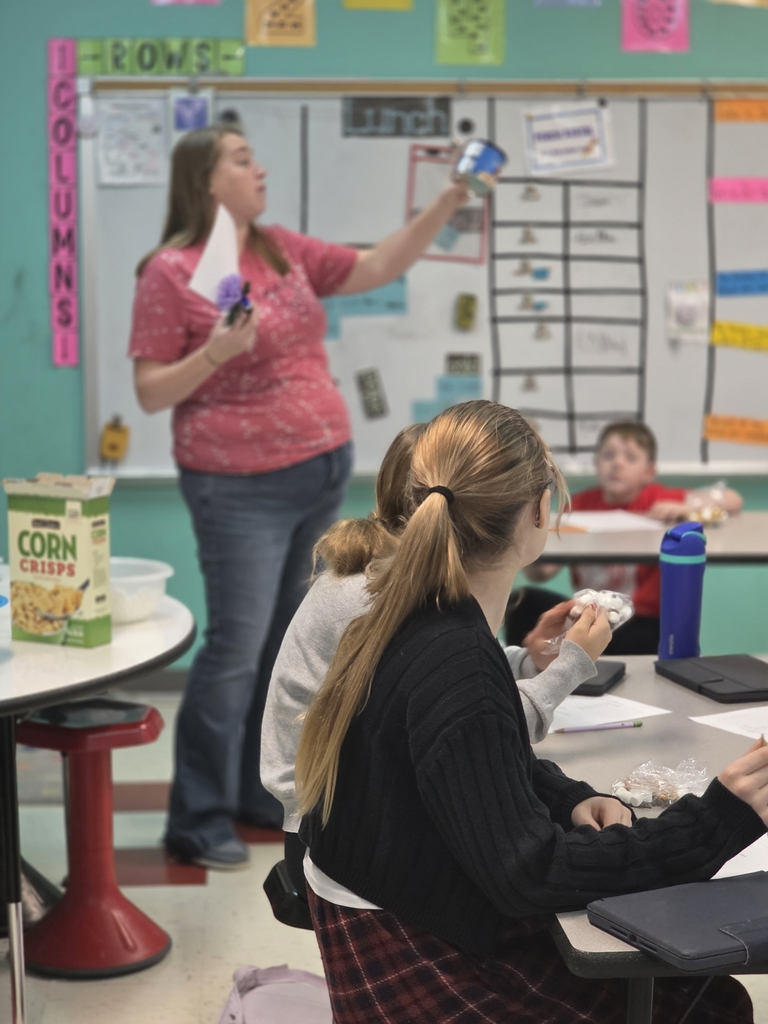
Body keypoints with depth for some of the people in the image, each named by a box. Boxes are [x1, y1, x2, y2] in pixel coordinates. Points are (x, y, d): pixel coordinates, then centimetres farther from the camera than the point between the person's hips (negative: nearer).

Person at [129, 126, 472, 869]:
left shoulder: (284, 251, 9)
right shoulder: (170, 272, -9)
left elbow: (377, 269, 11)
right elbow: (150, 393, -9)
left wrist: (447, 203, 2)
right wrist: (216, 351, -25)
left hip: (322, 473, 7)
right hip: (242, 490, -7)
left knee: (285, 643, 13)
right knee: (236, 646, -7)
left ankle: (257, 793, 26)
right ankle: (197, 822, 3)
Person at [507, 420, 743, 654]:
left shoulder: (658, 499, -6)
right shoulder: (580, 504, 2)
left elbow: (732, 500, -13)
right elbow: (542, 573, -1)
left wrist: (687, 510, -30)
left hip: (644, 622, -3)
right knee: (525, 602, -14)